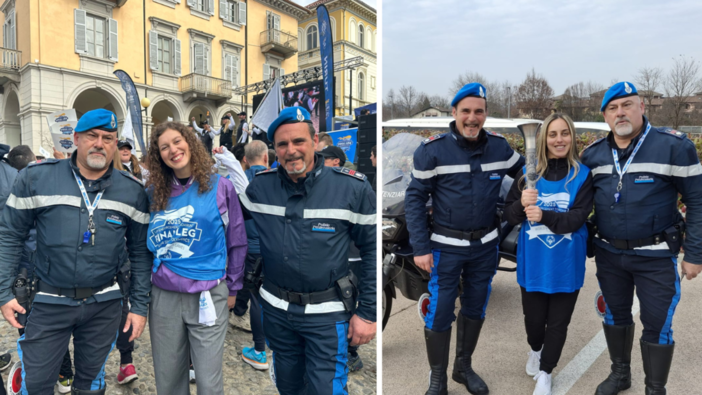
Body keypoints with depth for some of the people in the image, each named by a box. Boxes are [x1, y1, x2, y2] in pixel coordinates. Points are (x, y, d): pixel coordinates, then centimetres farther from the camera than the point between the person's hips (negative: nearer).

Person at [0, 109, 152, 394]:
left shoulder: (132, 192, -2)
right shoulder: (36, 178, -6)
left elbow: (140, 252, 1)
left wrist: (139, 306, 0)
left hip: (104, 303, 1)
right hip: (49, 302, -1)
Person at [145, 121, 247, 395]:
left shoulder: (220, 187, -4)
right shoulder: (154, 193, 5)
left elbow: (237, 241, 1)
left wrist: (232, 287, 4)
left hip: (208, 295, -3)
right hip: (163, 295, 3)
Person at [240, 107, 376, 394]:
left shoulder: (352, 187, -13)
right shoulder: (260, 186, -3)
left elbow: (372, 249, -8)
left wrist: (367, 313, -8)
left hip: (326, 312, -4)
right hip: (276, 308, 4)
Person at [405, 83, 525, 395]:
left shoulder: (499, 146, -1)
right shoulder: (433, 149, -12)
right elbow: (415, 198, -9)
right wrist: (420, 248, -13)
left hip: (486, 245, 4)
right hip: (447, 247, -4)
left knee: (475, 310, 17)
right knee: (439, 314, 0)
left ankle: (464, 367, 39)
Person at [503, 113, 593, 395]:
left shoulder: (582, 174, -6)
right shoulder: (528, 173, -2)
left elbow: (577, 218, -16)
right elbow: (509, 216, -3)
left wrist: (545, 216, -33)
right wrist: (521, 205, -24)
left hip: (566, 263, -1)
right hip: (533, 261, 1)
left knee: (558, 321, 10)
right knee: (533, 317, 12)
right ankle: (535, 350, 46)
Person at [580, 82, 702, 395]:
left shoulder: (673, 146, -11)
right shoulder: (593, 154, 1)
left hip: (656, 256, -4)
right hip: (608, 254, 4)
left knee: (657, 325, 7)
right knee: (615, 316, 19)